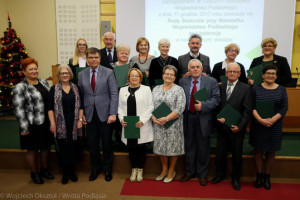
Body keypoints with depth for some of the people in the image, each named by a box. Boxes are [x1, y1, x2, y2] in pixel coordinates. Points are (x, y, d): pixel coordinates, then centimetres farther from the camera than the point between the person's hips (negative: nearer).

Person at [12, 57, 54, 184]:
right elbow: (19, 109, -13)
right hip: (33, 125, -5)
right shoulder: (20, 87, -11)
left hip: (47, 123, 6)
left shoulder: (44, 82, 8)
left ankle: (45, 169, 36)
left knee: (46, 146, 16)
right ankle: (34, 173, 29)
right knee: (33, 150, 9)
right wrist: (24, 128, -15)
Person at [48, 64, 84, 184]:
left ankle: (72, 171, 23)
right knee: (63, 149, 2)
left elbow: (80, 106, 7)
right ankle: (65, 173, 19)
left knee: (74, 148, 5)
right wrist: (52, 123, -8)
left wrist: (80, 120, -2)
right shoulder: (54, 89, 2)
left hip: (74, 124, 2)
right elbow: (50, 108, -1)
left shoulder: (75, 88, 8)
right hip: (61, 124, -2)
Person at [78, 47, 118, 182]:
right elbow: (80, 96, 9)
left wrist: (113, 113, -14)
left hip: (104, 114, -2)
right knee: (92, 144, 11)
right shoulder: (82, 75, 7)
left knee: (106, 144, 8)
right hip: (89, 115, 3)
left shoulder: (108, 73, -3)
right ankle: (95, 168, 31)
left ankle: (107, 169, 27)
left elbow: (114, 94, -7)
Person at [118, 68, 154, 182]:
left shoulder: (146, 89, 2)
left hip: (142, 126, -3)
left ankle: (140, 170, 21)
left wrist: (143, 120, -14)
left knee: (141, 148, 5)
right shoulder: (123, 90, 13)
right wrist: (121, 119, -5)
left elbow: (150, 107, -4)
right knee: (131, 148, 9)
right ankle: (134, 169, 25)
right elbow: (120, 107, 11)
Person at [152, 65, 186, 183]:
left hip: (173, 124, -4)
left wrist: (166, 119, -19)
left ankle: (171, 171, 23)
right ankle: (164, 169, 28)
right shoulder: (156, 89, 10)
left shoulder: (179, 90, -4)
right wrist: (153, 117, -10)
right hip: (158, 124, 4)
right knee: (161, 146, 10)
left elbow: (180, 109, -13)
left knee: (173, 147, 4)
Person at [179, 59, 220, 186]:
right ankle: (189, 172, 32)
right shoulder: (183, 81, 5)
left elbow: (216, 99, -6)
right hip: (188, 118, 2)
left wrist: (203, 105, -19)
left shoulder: (211, 81, -1)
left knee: (203, 148, 9)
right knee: (189, 146, 14)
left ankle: (202, 174, 28)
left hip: (203, 119, -2)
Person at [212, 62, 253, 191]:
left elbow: (247, 110, -7)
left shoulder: (245, 88, -4)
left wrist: (240, 126, -14)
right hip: (221, 127, 2)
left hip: (236, 128, -2)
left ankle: (236, 178, 33)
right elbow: (217, 106, 7)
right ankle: (220, 174, 35)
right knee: (220, 152, 13)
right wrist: (219, 117, -12)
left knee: (237, 154, 12)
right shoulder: (220, 87, 5)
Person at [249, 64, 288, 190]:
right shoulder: (256, 88, 1)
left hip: (274, 125, 1)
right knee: (258, 150, 7)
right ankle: (259, 175, 23)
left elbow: (284, 108, -2)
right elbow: (252, 107, -4)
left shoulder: (281, 90, 4)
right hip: (258, 125, -1)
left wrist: (272, 120, -16)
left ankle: (267, 176, 25)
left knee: (271, 152, 9)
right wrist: (260, 120, -18)